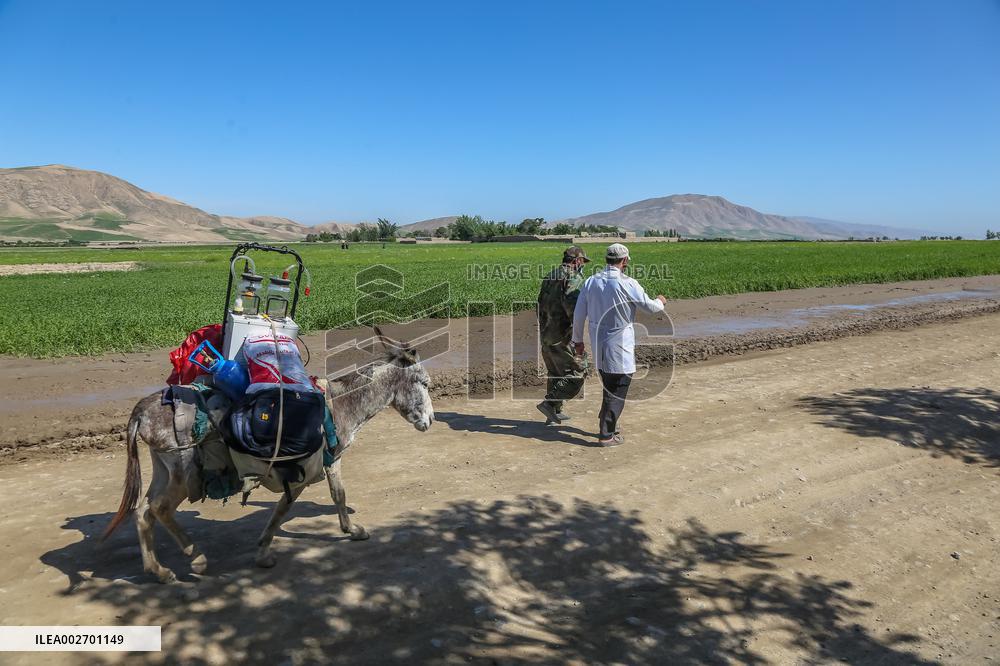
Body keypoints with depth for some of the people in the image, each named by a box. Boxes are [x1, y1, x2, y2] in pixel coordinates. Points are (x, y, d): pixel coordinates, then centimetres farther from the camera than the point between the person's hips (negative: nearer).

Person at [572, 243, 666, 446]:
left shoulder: (590, 282, 1)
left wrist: (577, 340, 16)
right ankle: (606, 435, 7)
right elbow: (651, 307, -4)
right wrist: (660, 301, 19)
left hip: (598, 346, 6)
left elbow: (578, 315, 5)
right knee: (617, 392, 4)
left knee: (609, 388, 22)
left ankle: (607, 424, 33)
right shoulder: (627, 284, -15)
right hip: (619, 348, -6)